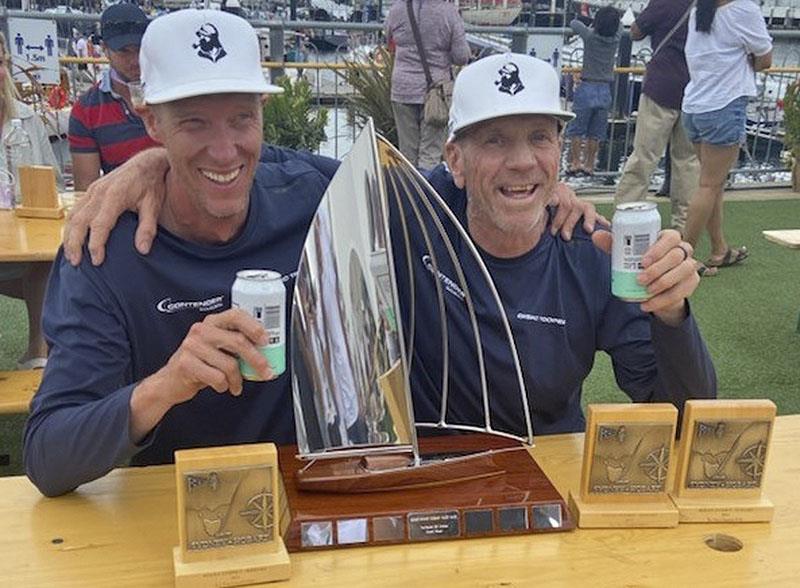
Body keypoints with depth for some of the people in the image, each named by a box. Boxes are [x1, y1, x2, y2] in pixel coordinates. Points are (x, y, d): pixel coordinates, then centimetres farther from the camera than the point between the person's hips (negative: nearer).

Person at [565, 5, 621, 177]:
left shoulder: (590, 36, -10)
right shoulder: (616, 39, -2)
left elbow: (573, 23, 6)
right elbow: (618, 26, 20)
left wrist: (590, 28, 22)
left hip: (587, 88, -3)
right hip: (605, 91, 3)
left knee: (576, 130, 6)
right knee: (595, 133, 9)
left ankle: (575, 163, 2)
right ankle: (589, 165, 11)